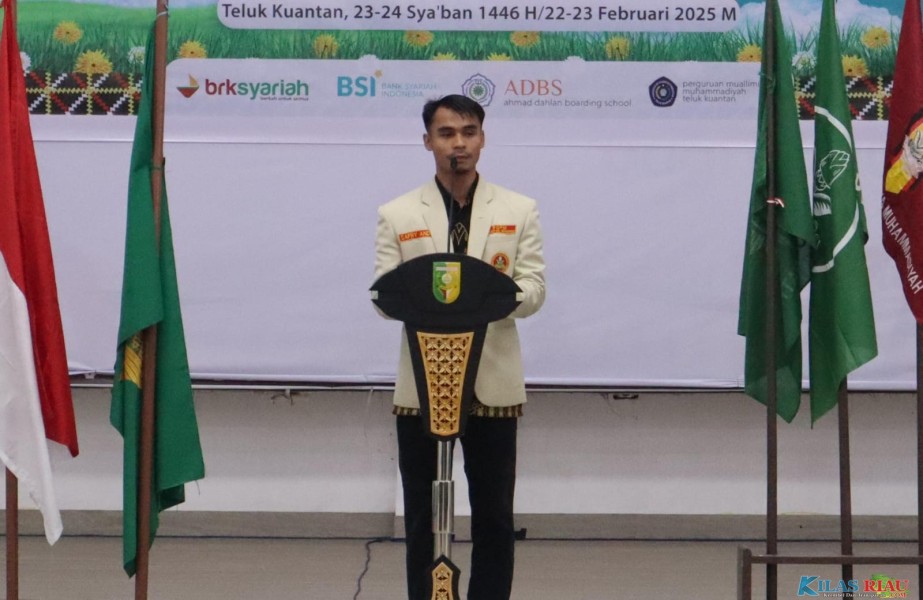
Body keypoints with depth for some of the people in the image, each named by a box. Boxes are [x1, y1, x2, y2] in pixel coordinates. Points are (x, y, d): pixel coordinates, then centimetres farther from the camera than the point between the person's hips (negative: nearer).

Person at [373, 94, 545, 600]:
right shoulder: (397, 215, 7)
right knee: (421, 517, 6)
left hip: (492, 382, 0)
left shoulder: (519, 211, 8)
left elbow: (533, 289, 0)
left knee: (494, 517, 4)